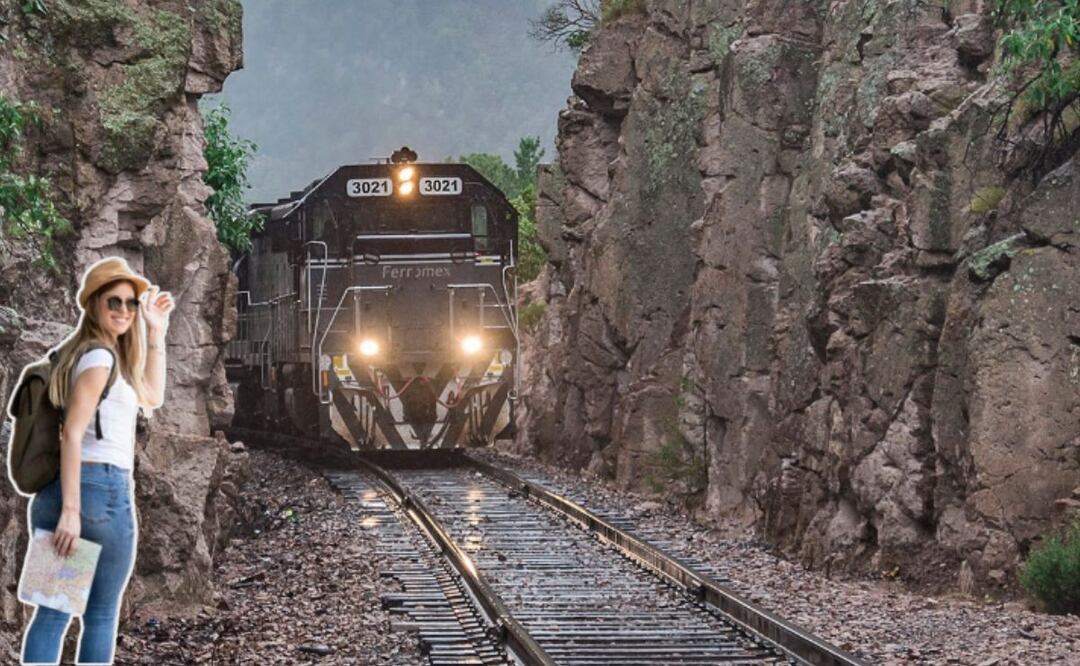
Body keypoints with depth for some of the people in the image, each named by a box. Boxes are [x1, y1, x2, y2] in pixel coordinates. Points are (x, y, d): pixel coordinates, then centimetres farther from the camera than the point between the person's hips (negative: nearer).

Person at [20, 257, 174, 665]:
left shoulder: (78, 353, 18)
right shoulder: (99, 356, -10)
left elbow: (151, 397, 28)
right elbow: (72, 433, -17)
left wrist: (156, 332, 23)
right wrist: (71, 508, -22)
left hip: (56, 491, 9)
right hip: (101, 487, -9)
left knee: (51, 611, 4)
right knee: (101, 616, 1)